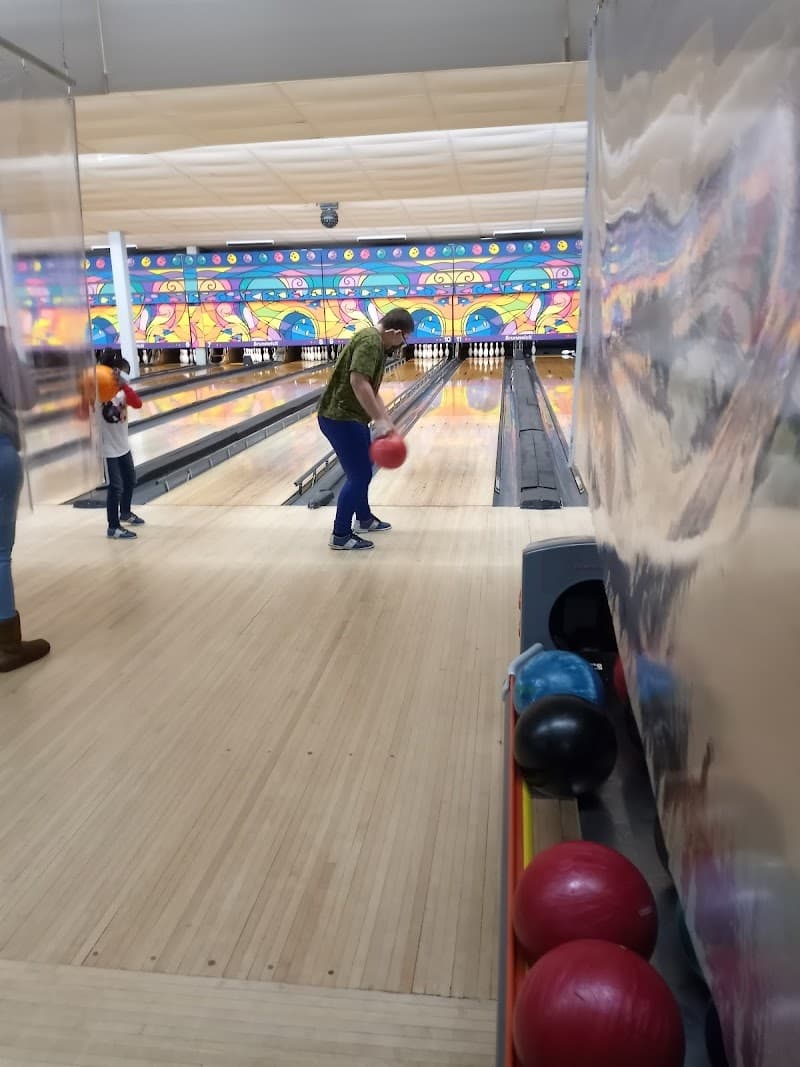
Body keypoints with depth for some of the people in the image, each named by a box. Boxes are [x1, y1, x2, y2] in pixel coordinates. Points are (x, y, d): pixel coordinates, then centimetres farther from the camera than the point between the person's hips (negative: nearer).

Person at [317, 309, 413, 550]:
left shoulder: (376, 343, 15)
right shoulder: (371, 341, -18)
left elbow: (371, 392, 17)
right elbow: (358, 382, -30)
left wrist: (387, 422, 11)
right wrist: (379, 420, -29)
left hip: (348, 417, 11)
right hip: (341, 419, -11)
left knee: (362, 468, 24)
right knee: (359, 475, -4)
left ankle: (364, 518, 41)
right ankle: (341, 535, 5)